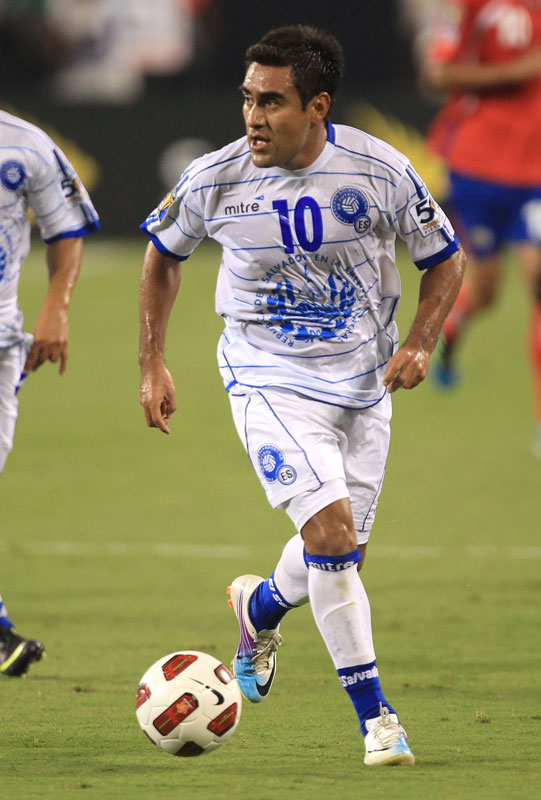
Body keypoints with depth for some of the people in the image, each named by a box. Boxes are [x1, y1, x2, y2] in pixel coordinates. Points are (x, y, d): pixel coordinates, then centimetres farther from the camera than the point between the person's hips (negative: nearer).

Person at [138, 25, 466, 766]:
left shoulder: (378, 170, -14)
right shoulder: (215, 179, -13)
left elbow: (446, 258, 1)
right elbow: (163, 251, 7)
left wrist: (419, 344, -14)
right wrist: (152, 365, 3)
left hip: (362, 378, 2)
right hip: (269, 378, -2)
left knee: (338, 556, 10)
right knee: (330, 529, -21)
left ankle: (260, 607, 46)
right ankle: (374, 715, -12)